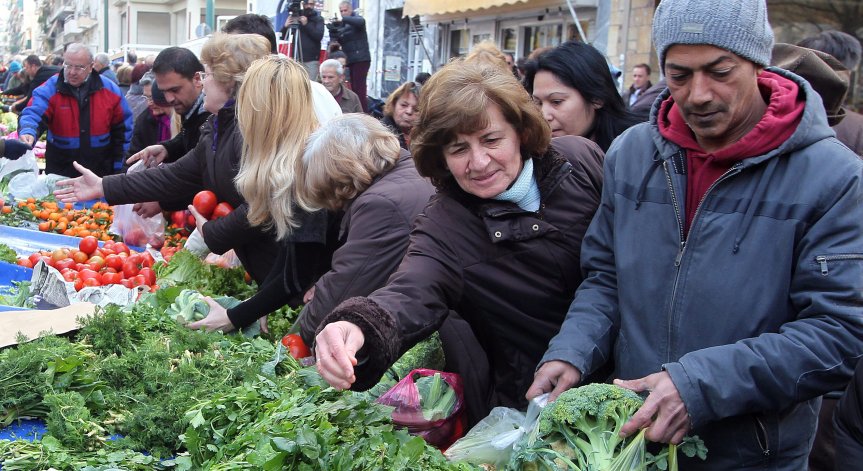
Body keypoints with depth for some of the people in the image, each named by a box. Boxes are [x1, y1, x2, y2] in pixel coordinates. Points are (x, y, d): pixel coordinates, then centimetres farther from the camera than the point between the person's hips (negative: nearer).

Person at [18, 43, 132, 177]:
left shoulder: (110, 90, -2)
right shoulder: (49, 89, -7)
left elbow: (123, 128, 4)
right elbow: (33, 114, -21)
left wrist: (120, 166, 2)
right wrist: (28, 132, -44)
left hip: (101, 171, 1)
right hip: (60, 171, -1)